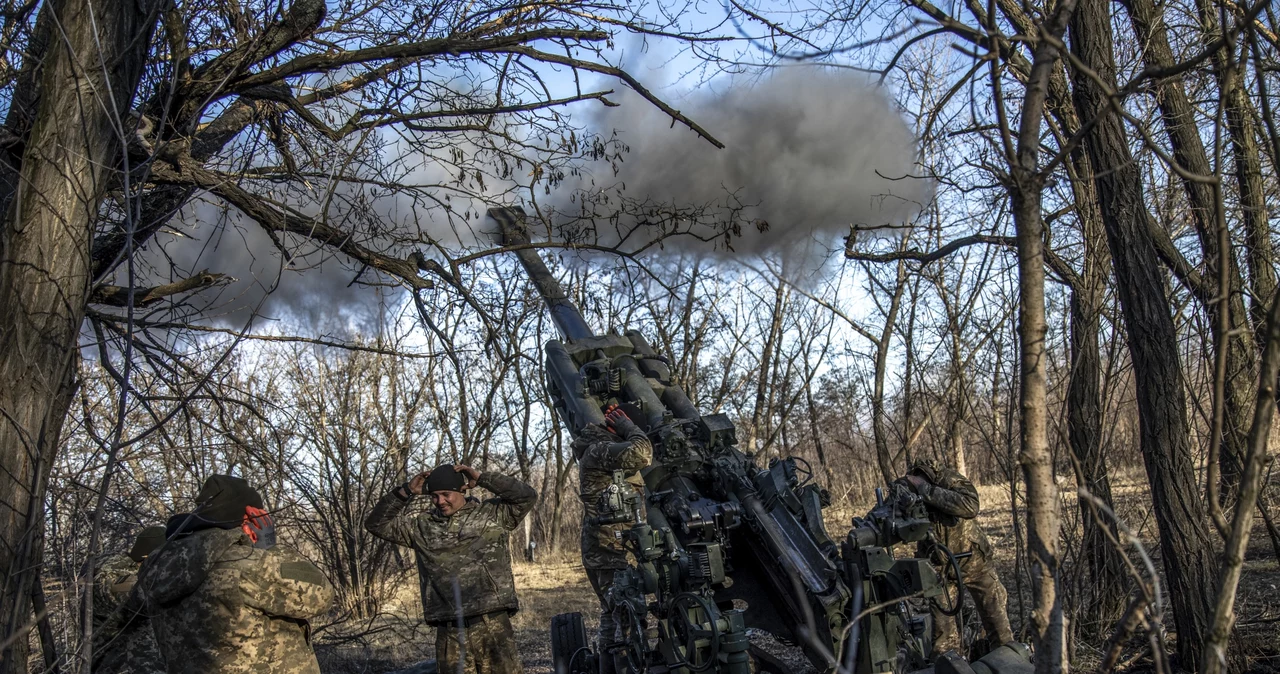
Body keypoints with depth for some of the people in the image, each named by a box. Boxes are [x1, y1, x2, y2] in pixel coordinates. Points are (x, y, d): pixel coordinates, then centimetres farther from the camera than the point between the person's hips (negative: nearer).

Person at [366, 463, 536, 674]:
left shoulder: (493, 514, 7)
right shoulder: (421, 525, 13)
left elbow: (527, 496, -2)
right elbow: (376, 524, 13)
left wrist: (482, 479, -3)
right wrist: (405, 492, 3)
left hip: (493, 626, -2)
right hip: (449, 633, 2)